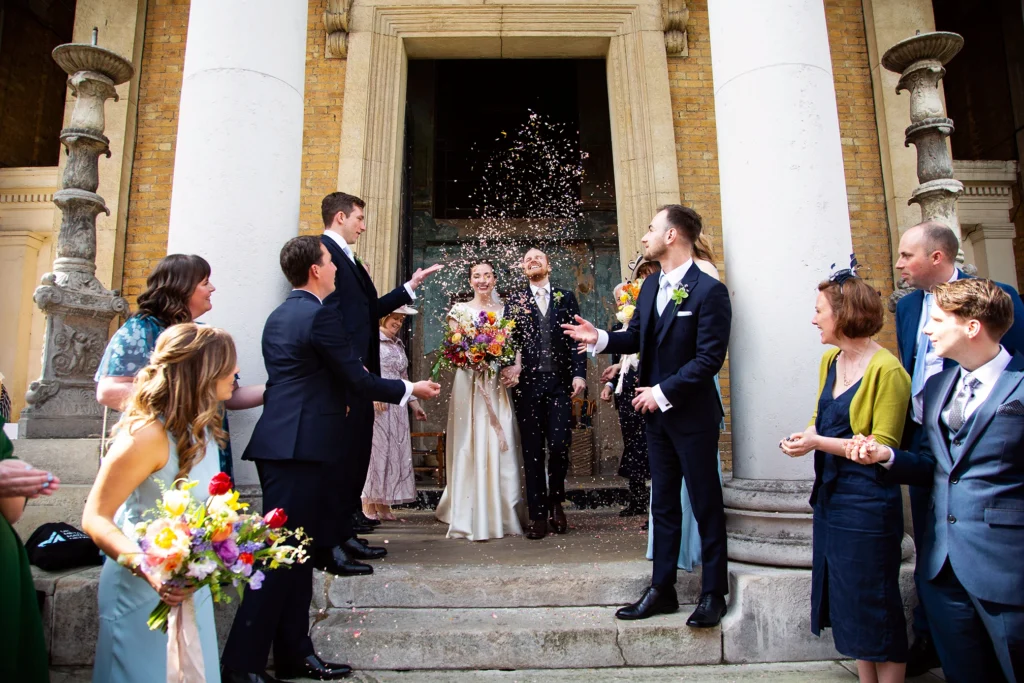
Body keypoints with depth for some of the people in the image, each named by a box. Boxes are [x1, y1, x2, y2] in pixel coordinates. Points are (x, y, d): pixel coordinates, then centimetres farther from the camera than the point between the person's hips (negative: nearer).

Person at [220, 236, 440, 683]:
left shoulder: (279, 316, 16)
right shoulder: (320, 315, -12)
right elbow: (356, 378, -11)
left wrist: (339, 396, 33)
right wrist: (409, 390, 2)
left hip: (281, 442, 10)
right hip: (300, 446, -10)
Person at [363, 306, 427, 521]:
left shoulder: (399, 344, 20)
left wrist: (414, 403, 18)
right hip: (376, 404, -7)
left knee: (396, 452, 4)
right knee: (375, 450, -4)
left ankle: (384, 504, 11)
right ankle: (368, 503, 6)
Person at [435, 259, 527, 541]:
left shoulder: (505, 310, 12)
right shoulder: (459, 310, 7)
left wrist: (514, 368, -13)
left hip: (498, 384, 2)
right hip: (469, 383, -2)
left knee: (500, 446, 0)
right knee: (471, 446, -2)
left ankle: (502, 515, 12)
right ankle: (473, 518, 4)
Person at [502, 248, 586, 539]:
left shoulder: (566, 297, 11)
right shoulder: (515, 299, 10)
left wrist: (579, 374, -5)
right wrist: (510, 368, -14)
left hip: (560, 383, 0)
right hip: (527, 383, 0)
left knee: (559, 445, -6)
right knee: (532, 451, 3)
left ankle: (556, 502, 20)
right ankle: (538, 515, 13)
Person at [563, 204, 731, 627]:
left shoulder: (709, 291, -14)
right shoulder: (650, 287, 9)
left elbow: (710, 357, -19)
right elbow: (635, 338, 10)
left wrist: (663, 392, -18)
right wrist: (599, 338, -7)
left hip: (693, 416, -7)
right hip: (657, 413, 7)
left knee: (706, 505, 7)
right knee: (663, 505, 15)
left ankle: (713, 593, 23)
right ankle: (662, 589, 27)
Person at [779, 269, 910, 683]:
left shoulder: (886, 369, -16)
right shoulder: (830, 360, 8)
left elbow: (882, 446, -17)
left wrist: (819, 443, -20)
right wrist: (803, 436, -3)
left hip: (867, 501, -8)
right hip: (831, 493, 8)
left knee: (875, 605, 5)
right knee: (846, 600, 17)